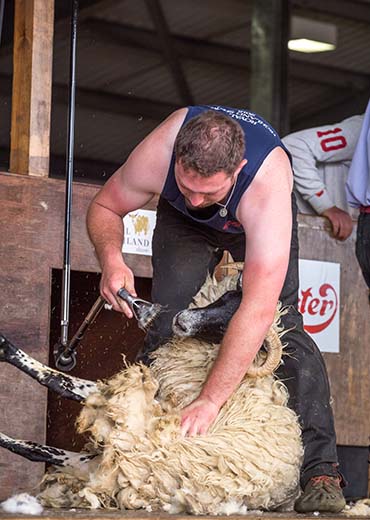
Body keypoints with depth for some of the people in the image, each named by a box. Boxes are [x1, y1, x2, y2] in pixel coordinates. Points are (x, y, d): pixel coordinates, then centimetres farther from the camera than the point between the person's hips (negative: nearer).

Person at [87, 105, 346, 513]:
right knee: (166, 323, -15)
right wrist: (111, 258, -40)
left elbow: (258, 310, -49)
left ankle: (321, 472, -22)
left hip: (254, 223, -2)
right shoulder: (157, 155, -39)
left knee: (284, 326, -19)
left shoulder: (268, 187, -46)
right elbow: (104, 207, -16)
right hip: (183, 223, 3)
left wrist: (209, 400, -50)